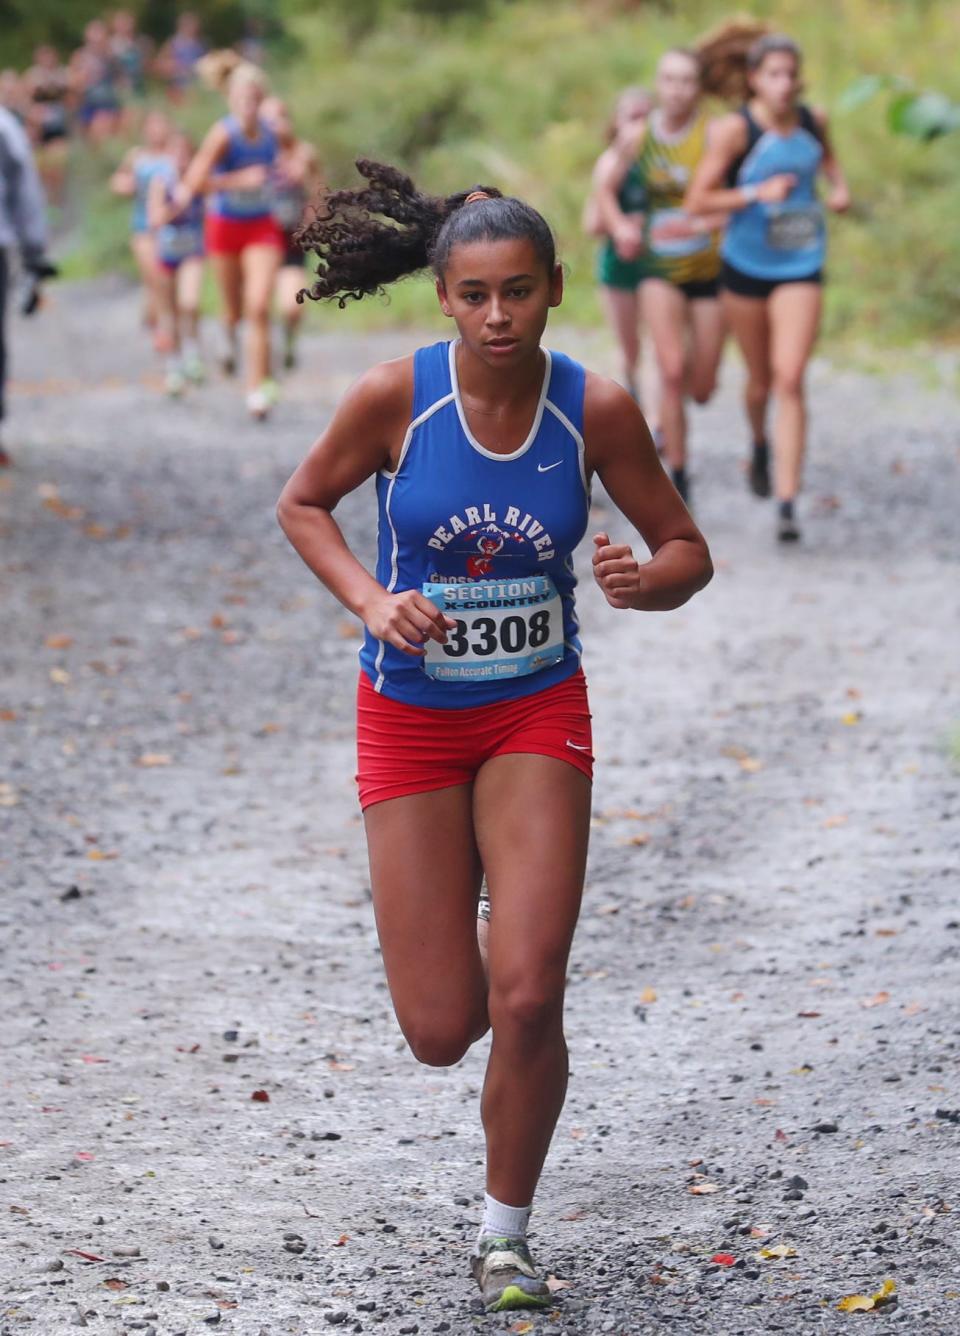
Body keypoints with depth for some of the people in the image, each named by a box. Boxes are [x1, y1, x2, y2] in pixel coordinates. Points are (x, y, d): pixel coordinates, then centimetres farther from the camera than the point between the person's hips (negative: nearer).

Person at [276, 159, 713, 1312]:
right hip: (410, 720, 0)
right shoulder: (393, 397, -15)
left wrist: (645, 583, -26)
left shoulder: (596, 411, -12)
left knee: (526, 1000, -13)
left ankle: (505, 1235, 11)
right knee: (442, 1030, 0)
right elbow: (303, 505, 2)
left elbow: (687, 551, -2)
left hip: (538, 714, 0)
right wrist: (369, 601, -15)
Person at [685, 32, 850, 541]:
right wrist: (758, 194, -26)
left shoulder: (813, 121, -2)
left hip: (800, 269, 1)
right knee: (761, 380, 13)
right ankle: (760, 444, 49)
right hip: (746, 266, -1)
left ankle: (787, 504, -13)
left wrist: (840, 188, 5)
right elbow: (697, 200, -16)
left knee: (790, 379, -11)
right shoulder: (734, 130, -14)